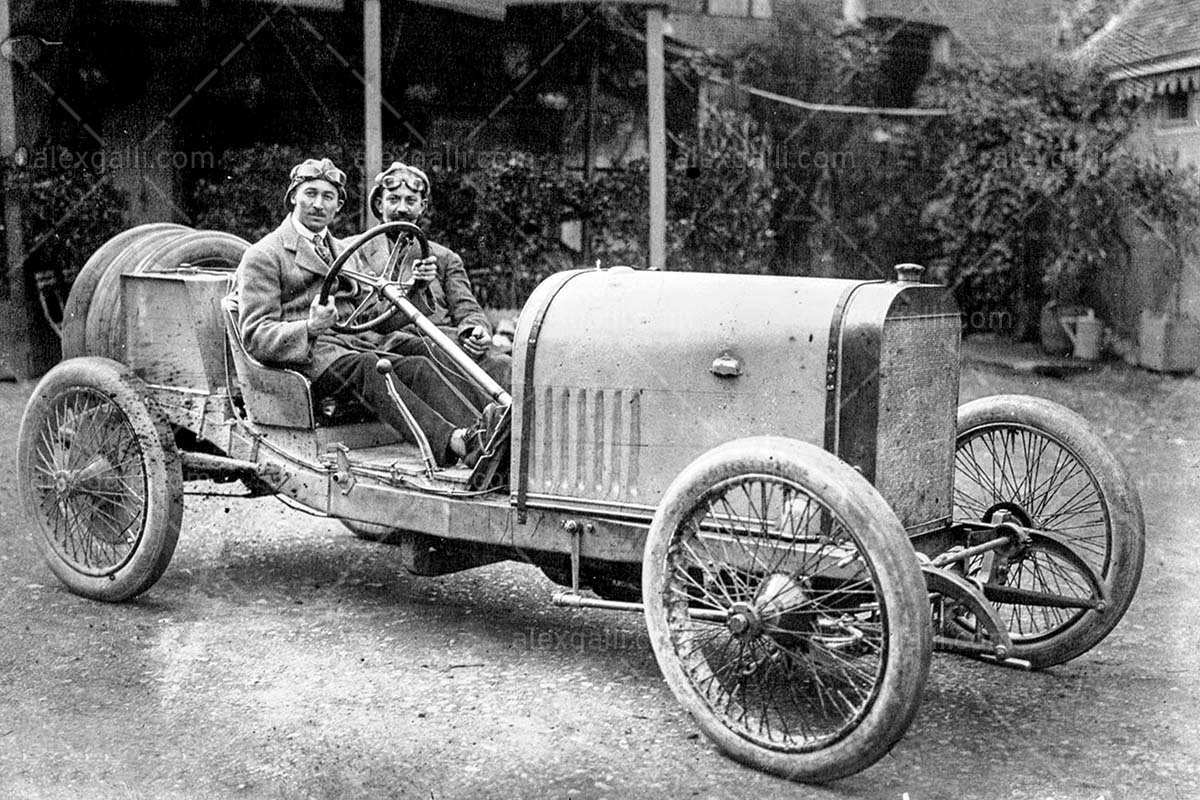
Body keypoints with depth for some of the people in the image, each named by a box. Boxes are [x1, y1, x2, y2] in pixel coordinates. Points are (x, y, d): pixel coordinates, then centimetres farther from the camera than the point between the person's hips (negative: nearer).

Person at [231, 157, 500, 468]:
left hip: (354, 346, 6)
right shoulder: (263, 256, 6)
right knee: (365, 366, -35)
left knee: (416, 366, -24)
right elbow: (255, 336, -4)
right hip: (300, 359, -6)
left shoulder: (344, 251, 28)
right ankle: (452, 442, -55)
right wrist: (310, 329, -25)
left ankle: (475, 432, -48)